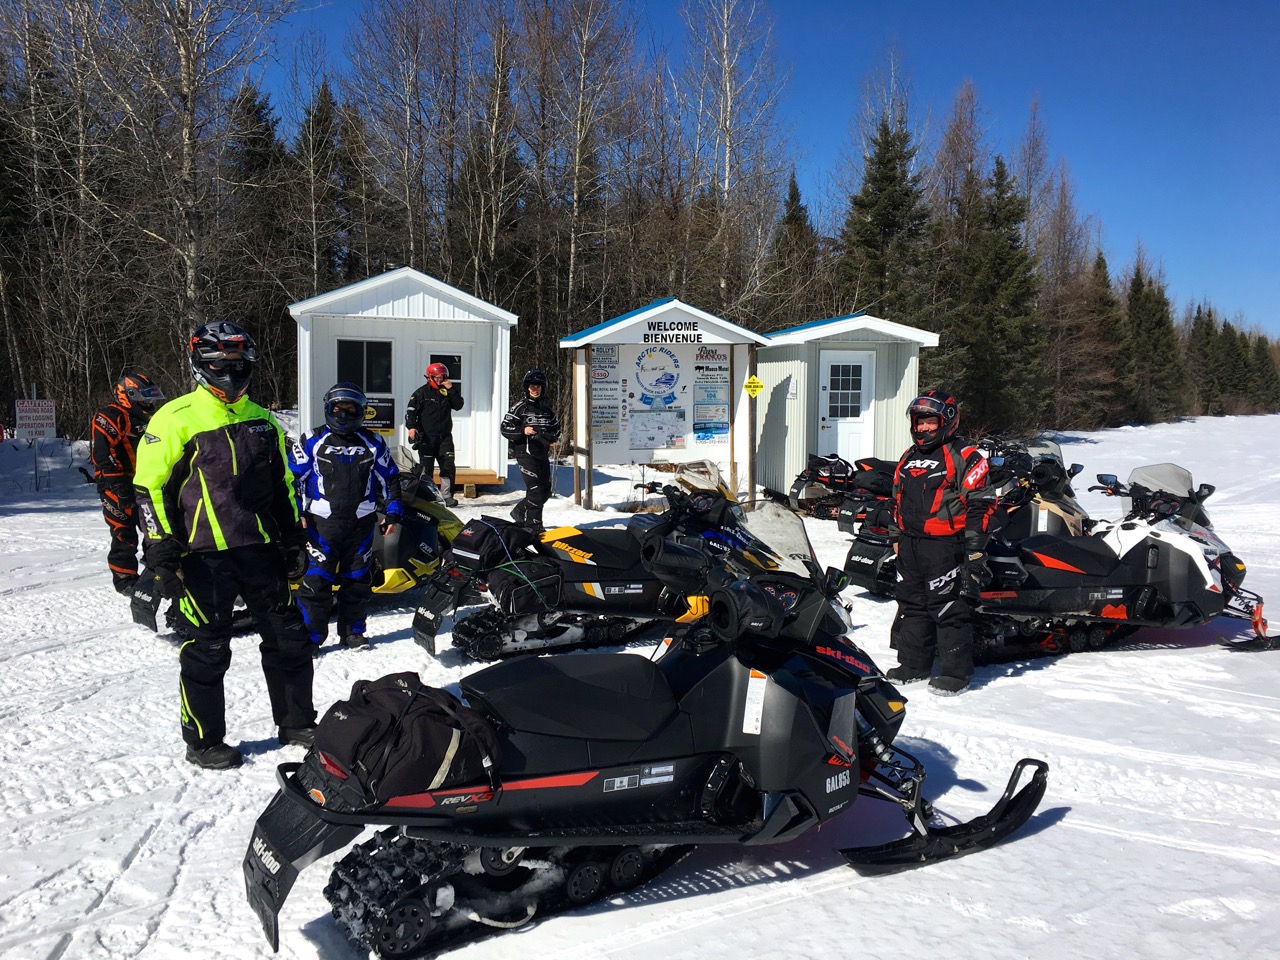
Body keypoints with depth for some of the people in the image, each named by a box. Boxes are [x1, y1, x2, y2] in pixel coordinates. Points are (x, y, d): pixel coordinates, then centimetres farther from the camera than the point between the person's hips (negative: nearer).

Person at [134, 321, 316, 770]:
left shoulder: (262, 421, 13)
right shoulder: (175, 419, -4)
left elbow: (283, 483, 20)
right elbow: (149, 487, -6)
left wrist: (294, 534, 15)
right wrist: (160, 546, -11)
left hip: (262, 548, 5)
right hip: (204, 553, -5)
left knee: (289, 639, 9)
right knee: (206, 651, 3)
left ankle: (297, 722, 24)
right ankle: (204, 741, 18)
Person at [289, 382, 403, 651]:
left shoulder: (373, 444, 9)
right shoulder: (313, 441, 4)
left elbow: (389, 478, 13)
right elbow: (293, 476, 4)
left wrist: (393, 512, 7)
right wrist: (296, 512, -4)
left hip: (361, 523, 2)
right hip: (321, 521, -2)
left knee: (357, 581, 9)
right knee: (316, 580, -5)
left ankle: (352, 631, 22)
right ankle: (310, 635, 4)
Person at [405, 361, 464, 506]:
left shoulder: (447, 391, 12)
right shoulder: (422, 392, 1)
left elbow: (458, 406, 3)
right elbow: (411, 410, -3)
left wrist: (452, 389, -7)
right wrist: (411, 426, -17)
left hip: (444, 436, 3)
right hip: (426, 437, -3)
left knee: (449, 466, -5)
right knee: (426, 468, 1)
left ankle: (446, 495, 0)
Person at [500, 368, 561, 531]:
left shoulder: (547, 409, 13)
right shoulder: (520, 407, -3)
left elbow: (556, 427, 25)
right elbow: (505, 428, -5)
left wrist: (553, 437, 3)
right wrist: (522, 431, -22)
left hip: (542, 454, 7)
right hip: (525, 453, -6)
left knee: (545, 491, 9)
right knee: (535, 489, -12)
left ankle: (520, 512, 28)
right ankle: (533, 524, -4)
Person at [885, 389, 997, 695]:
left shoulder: (963, 457, -5)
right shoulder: (908, 457, 18)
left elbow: (981, 503, -9)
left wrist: (974, 547, -15)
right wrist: (897, 539, 22)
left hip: (944, 545, -7)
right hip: (909, 546, 8)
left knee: (949, 609, -4)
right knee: (911, 606, 12)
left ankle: (956, 671, 6)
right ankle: (913, 664, 23)